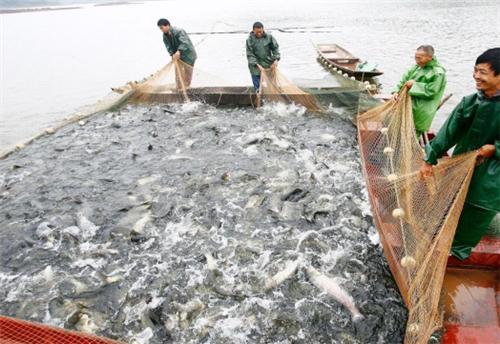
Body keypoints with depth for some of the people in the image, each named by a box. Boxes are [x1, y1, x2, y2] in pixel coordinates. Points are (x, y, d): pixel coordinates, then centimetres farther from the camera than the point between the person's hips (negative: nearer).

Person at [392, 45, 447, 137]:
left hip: (422, 111, -7)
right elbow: (404, 79, 9)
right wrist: (397, 91, -7)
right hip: (409, 105, 7)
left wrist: (414, 84, -17)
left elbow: (430, 91, -18)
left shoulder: (438, 73, -15)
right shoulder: (417, 67, 6)